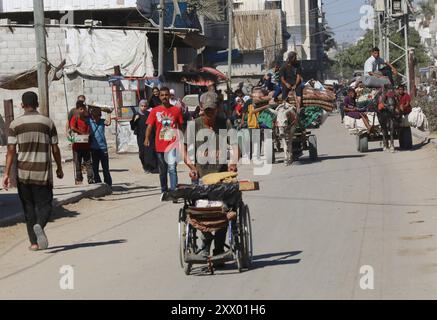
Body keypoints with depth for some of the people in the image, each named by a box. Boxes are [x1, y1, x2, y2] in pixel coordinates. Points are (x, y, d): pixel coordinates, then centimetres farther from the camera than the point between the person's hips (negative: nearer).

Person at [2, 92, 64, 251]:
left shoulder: (15, 124, 0)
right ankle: (39, 226, -26)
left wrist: (7, 173, -4)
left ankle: (34, 242, 11)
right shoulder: (48, 123, 1)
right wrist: (59, 168, 15)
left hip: (23, 172, 1)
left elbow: (11, 150, -6)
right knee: (44, 204, 5)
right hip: (43, 172, -1)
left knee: (28, 208, 11)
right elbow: (55, 149, 2)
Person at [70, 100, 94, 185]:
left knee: (88, 162, 2)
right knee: (77, 163, 4)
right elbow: (72, 128, -23)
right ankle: (78, 180, 11)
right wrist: (82, 133, -25)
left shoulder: (87, 118, 8)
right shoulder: (75, 118, -5)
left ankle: (91, 179, 3)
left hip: (86, 145, 4)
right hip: (77, 145, -4)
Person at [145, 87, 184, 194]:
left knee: (172, 168, -16)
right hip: (159, 145, 2)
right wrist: (147, 138, -18)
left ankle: (173, 191, -19)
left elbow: (180, 126, 11)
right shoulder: (155, 111, 5)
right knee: (162, 171, 14)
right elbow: (150, 126, -3)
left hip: (172, 144, -2)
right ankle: (164, 191, 27)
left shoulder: (176, 110, 5)